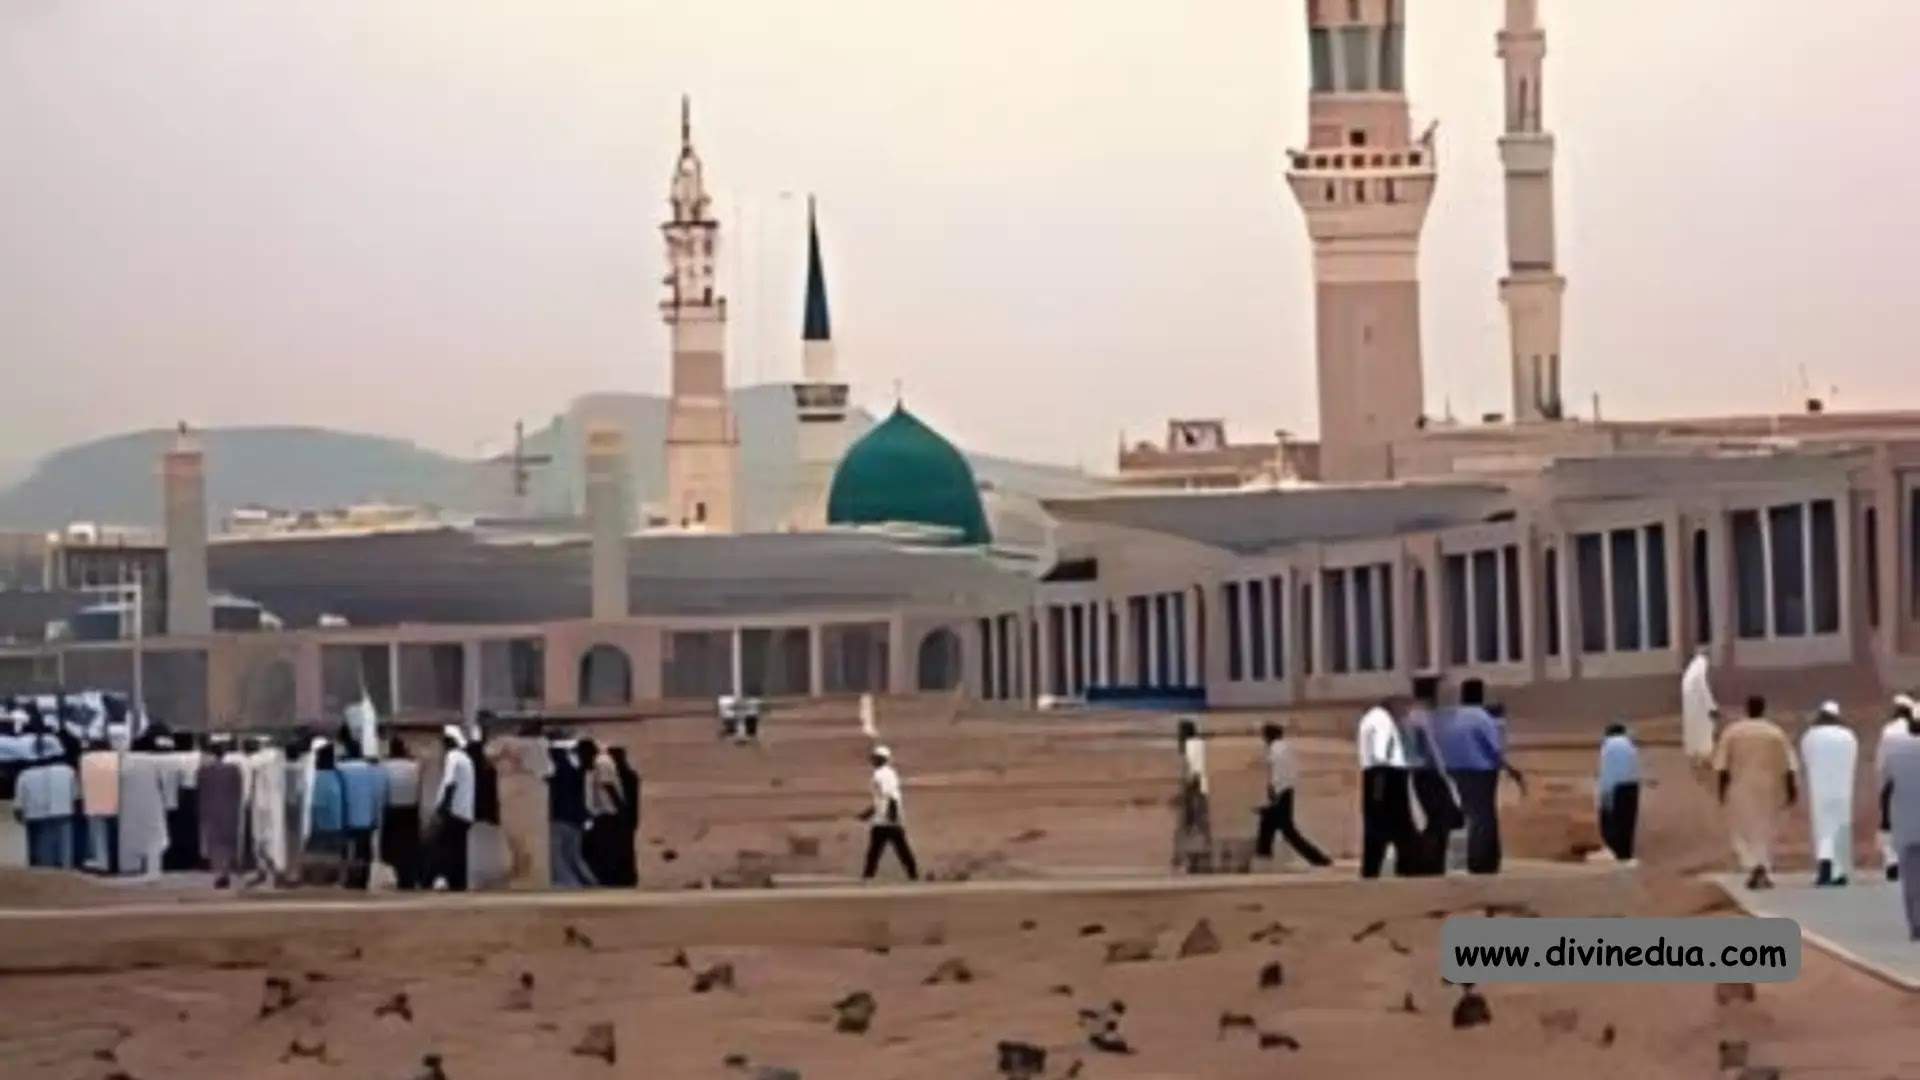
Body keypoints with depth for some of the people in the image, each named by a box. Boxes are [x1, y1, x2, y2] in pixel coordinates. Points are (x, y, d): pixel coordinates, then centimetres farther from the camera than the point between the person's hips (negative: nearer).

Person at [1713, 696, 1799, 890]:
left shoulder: (1732, 731, -3)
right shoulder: (1776, 732, -1)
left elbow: (1722, 766, -5)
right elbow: (1789, 766, -4)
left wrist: (1722, 790, 1)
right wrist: (1792, 790, 1)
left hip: (1741, 789, -1)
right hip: (1768, 789, 1)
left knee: (1743, 832, 8)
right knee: (1765, 831, 13)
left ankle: (1753, 867, -12)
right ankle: (1765, 873, 7)